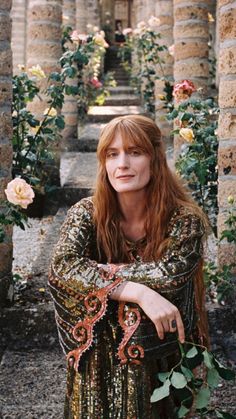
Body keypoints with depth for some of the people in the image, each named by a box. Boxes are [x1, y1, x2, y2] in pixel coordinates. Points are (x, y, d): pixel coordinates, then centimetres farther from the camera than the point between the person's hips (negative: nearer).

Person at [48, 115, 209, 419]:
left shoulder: (184, 221, -14)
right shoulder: (86, 214, -11)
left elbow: (170, 274, -30)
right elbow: (61, 268, -28)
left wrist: (97, 270, -22)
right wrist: (139, 292, -39)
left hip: (156, 366, -1)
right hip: (96, 359, 2)